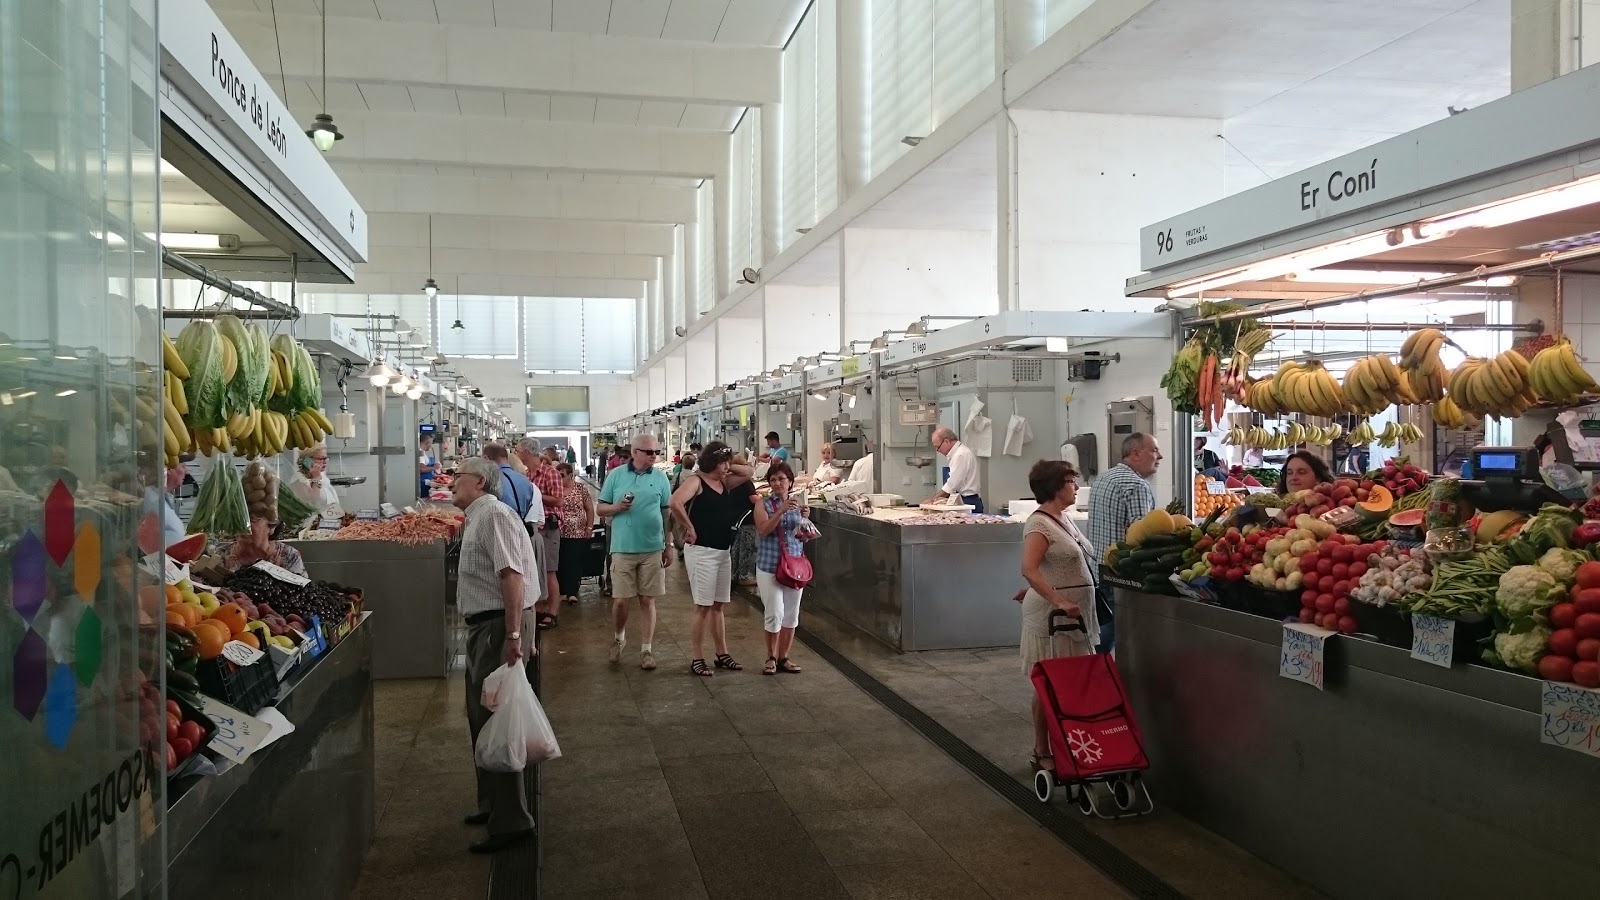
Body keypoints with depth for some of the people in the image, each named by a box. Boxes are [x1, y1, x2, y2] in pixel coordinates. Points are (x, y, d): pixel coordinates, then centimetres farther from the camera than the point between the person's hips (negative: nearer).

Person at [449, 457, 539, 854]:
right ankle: (492, 805, 33)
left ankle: (511, 822, 3)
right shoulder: (478, 518, 17)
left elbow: (512, 575, -25)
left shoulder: (494, 515, -15)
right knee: (480, 718, 19)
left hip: (498, 627, -11)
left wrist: (513, 636, -29)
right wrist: (519, 631, 19)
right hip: (484, 626, 11)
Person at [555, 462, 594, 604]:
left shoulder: (581, 489, 3)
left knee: (575, 563, -3)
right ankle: (563, 591, 12)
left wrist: (589, 527, 2)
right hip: (559, 533, 1)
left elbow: (589, 509, 7)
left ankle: (572, 592, -1)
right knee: (560, 563, 3)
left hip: (578, 534, -1)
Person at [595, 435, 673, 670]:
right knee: (620, 600, 2)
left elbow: (668, 513, 7)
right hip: (623, 549, 0)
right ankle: (620, 638, 29)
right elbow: (600, 508, 5)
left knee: (648, 600, 5)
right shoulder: (616, 475, 1)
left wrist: (669, 546, 6)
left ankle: (646, 649, 14)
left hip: (652, 549, 1)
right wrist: (617, 507, -16)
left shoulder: (660, 478, 3)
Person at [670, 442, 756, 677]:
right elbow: (675, 503, -28)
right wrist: (689, 529, -19)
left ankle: (722, 655, 24)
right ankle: (697, 659, 7)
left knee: (718, 606, 15)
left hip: (724, 551, 8)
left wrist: (731, 464, 7)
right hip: (701, 551, -8)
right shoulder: (696, 481, -13)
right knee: (703, 607, -2)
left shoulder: (725, 483, 10)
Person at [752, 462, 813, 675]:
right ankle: (771, 657, 13)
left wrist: (805, 519, -11)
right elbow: (763, 530, -17)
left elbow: (803, 537, 9)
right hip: (769, 565, -4)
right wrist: (782, 510, -26)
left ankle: (783, 657, 21)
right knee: (774, 613, -6)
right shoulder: (763, 503, -3)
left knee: (791, 614, 8)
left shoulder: (797, 503, 7)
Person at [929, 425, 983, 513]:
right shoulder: (957, 452, 15)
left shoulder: (961, 455, -15)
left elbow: (952, 485, -16)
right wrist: (943, 497, 7)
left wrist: (933, 499, -9)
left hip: (968, 504, -9)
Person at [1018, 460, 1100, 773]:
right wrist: (1059, 601, -31)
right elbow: (1029, 569, -25)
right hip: (1051, 617, -9)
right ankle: (1042, 753, 8)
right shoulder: (1039, 524, -14)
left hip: (1075, 614, 9)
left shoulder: (1063, 519, 14)